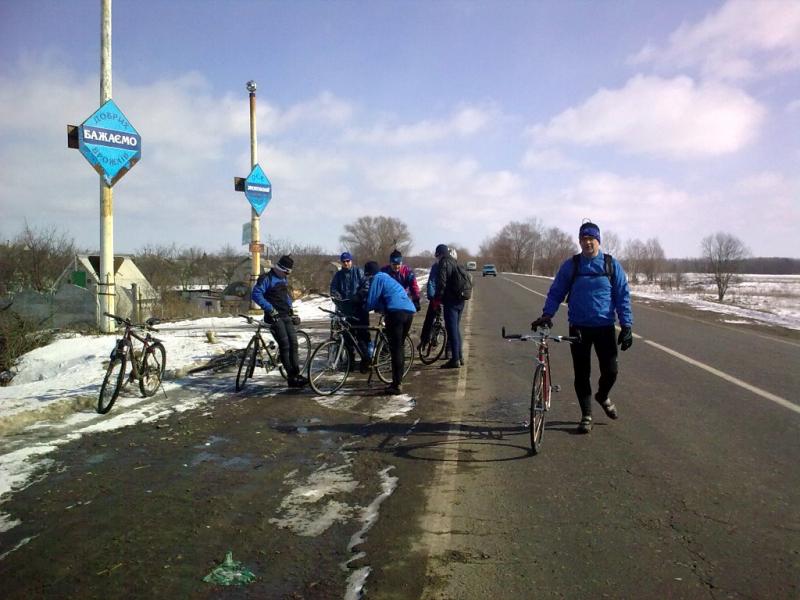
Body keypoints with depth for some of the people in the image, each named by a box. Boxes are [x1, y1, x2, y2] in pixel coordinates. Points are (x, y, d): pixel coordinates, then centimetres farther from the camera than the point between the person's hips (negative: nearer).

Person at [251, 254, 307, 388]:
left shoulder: (284, 279, 17)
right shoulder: (266, 278, -9)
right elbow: (256, 294, -18)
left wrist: (291, 308, 21)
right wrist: (270, 309, -21)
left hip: (286, 316, 8)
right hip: (274, 316, -8)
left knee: (293, 343, 1)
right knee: (285, 345, -14)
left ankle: (296, 374, 6)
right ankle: (291, 377, -10)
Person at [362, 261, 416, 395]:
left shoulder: (376, 278, 8)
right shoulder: (387, 277, 33)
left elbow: (371, 301, 6)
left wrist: (364, 307, 24)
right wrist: (380, 308, 34)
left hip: (396, 312, -8)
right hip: (409, 311, 8)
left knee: (395, 348, -5)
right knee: (400, 347, 17)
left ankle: (397, 385, -5)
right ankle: (398, 381, 23)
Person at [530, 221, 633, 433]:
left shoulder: (612, 265, 0)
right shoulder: (570, 265, 1)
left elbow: (622, 296, 2)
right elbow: (556, 293, 3)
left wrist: (626, 326, -5)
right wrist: (547, 314, -12)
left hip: (605, 327, 0)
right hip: (578, 328, 0)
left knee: (610, 371, 2)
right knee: (581, 374, 5)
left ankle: (602, 396, 36)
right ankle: (586, 415, 20)